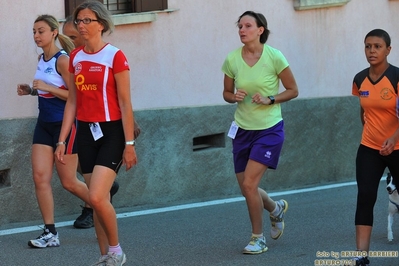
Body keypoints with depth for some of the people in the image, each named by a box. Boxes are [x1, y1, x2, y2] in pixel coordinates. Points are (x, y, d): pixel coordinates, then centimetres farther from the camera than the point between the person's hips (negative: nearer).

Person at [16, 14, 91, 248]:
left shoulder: (63, 60, -15)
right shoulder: (42, 58, 9)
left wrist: (48, 87, -24)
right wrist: (31, 90, 6)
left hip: (64, 125, -8)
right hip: (44, 124, 8)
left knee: (69, 182, 3)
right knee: (40, 177, -2)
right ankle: (50, 233, 1)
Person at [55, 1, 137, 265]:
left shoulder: (115, 56, -10)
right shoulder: (75, 58, 8)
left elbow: (125, 104, -10)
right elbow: (72, 101, 13)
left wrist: (129, 144, -12)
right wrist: (62, 140, 10)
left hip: (111, 132, -6)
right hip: (86, 132, 6)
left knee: (97, 197, -17)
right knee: (98, 200, 8)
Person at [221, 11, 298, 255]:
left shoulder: (274, 56, -13)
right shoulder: (232, 60, -3)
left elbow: (293, 90, -3)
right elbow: (227, 93, 10)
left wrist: (270, 100, -19)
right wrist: (234, 96, -12)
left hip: (270, 129, -4)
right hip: (243, 129, 4)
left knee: (249, 184, -15)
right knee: (246, 189, 8)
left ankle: (258, 239, 5)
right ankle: (277, 209, 41)